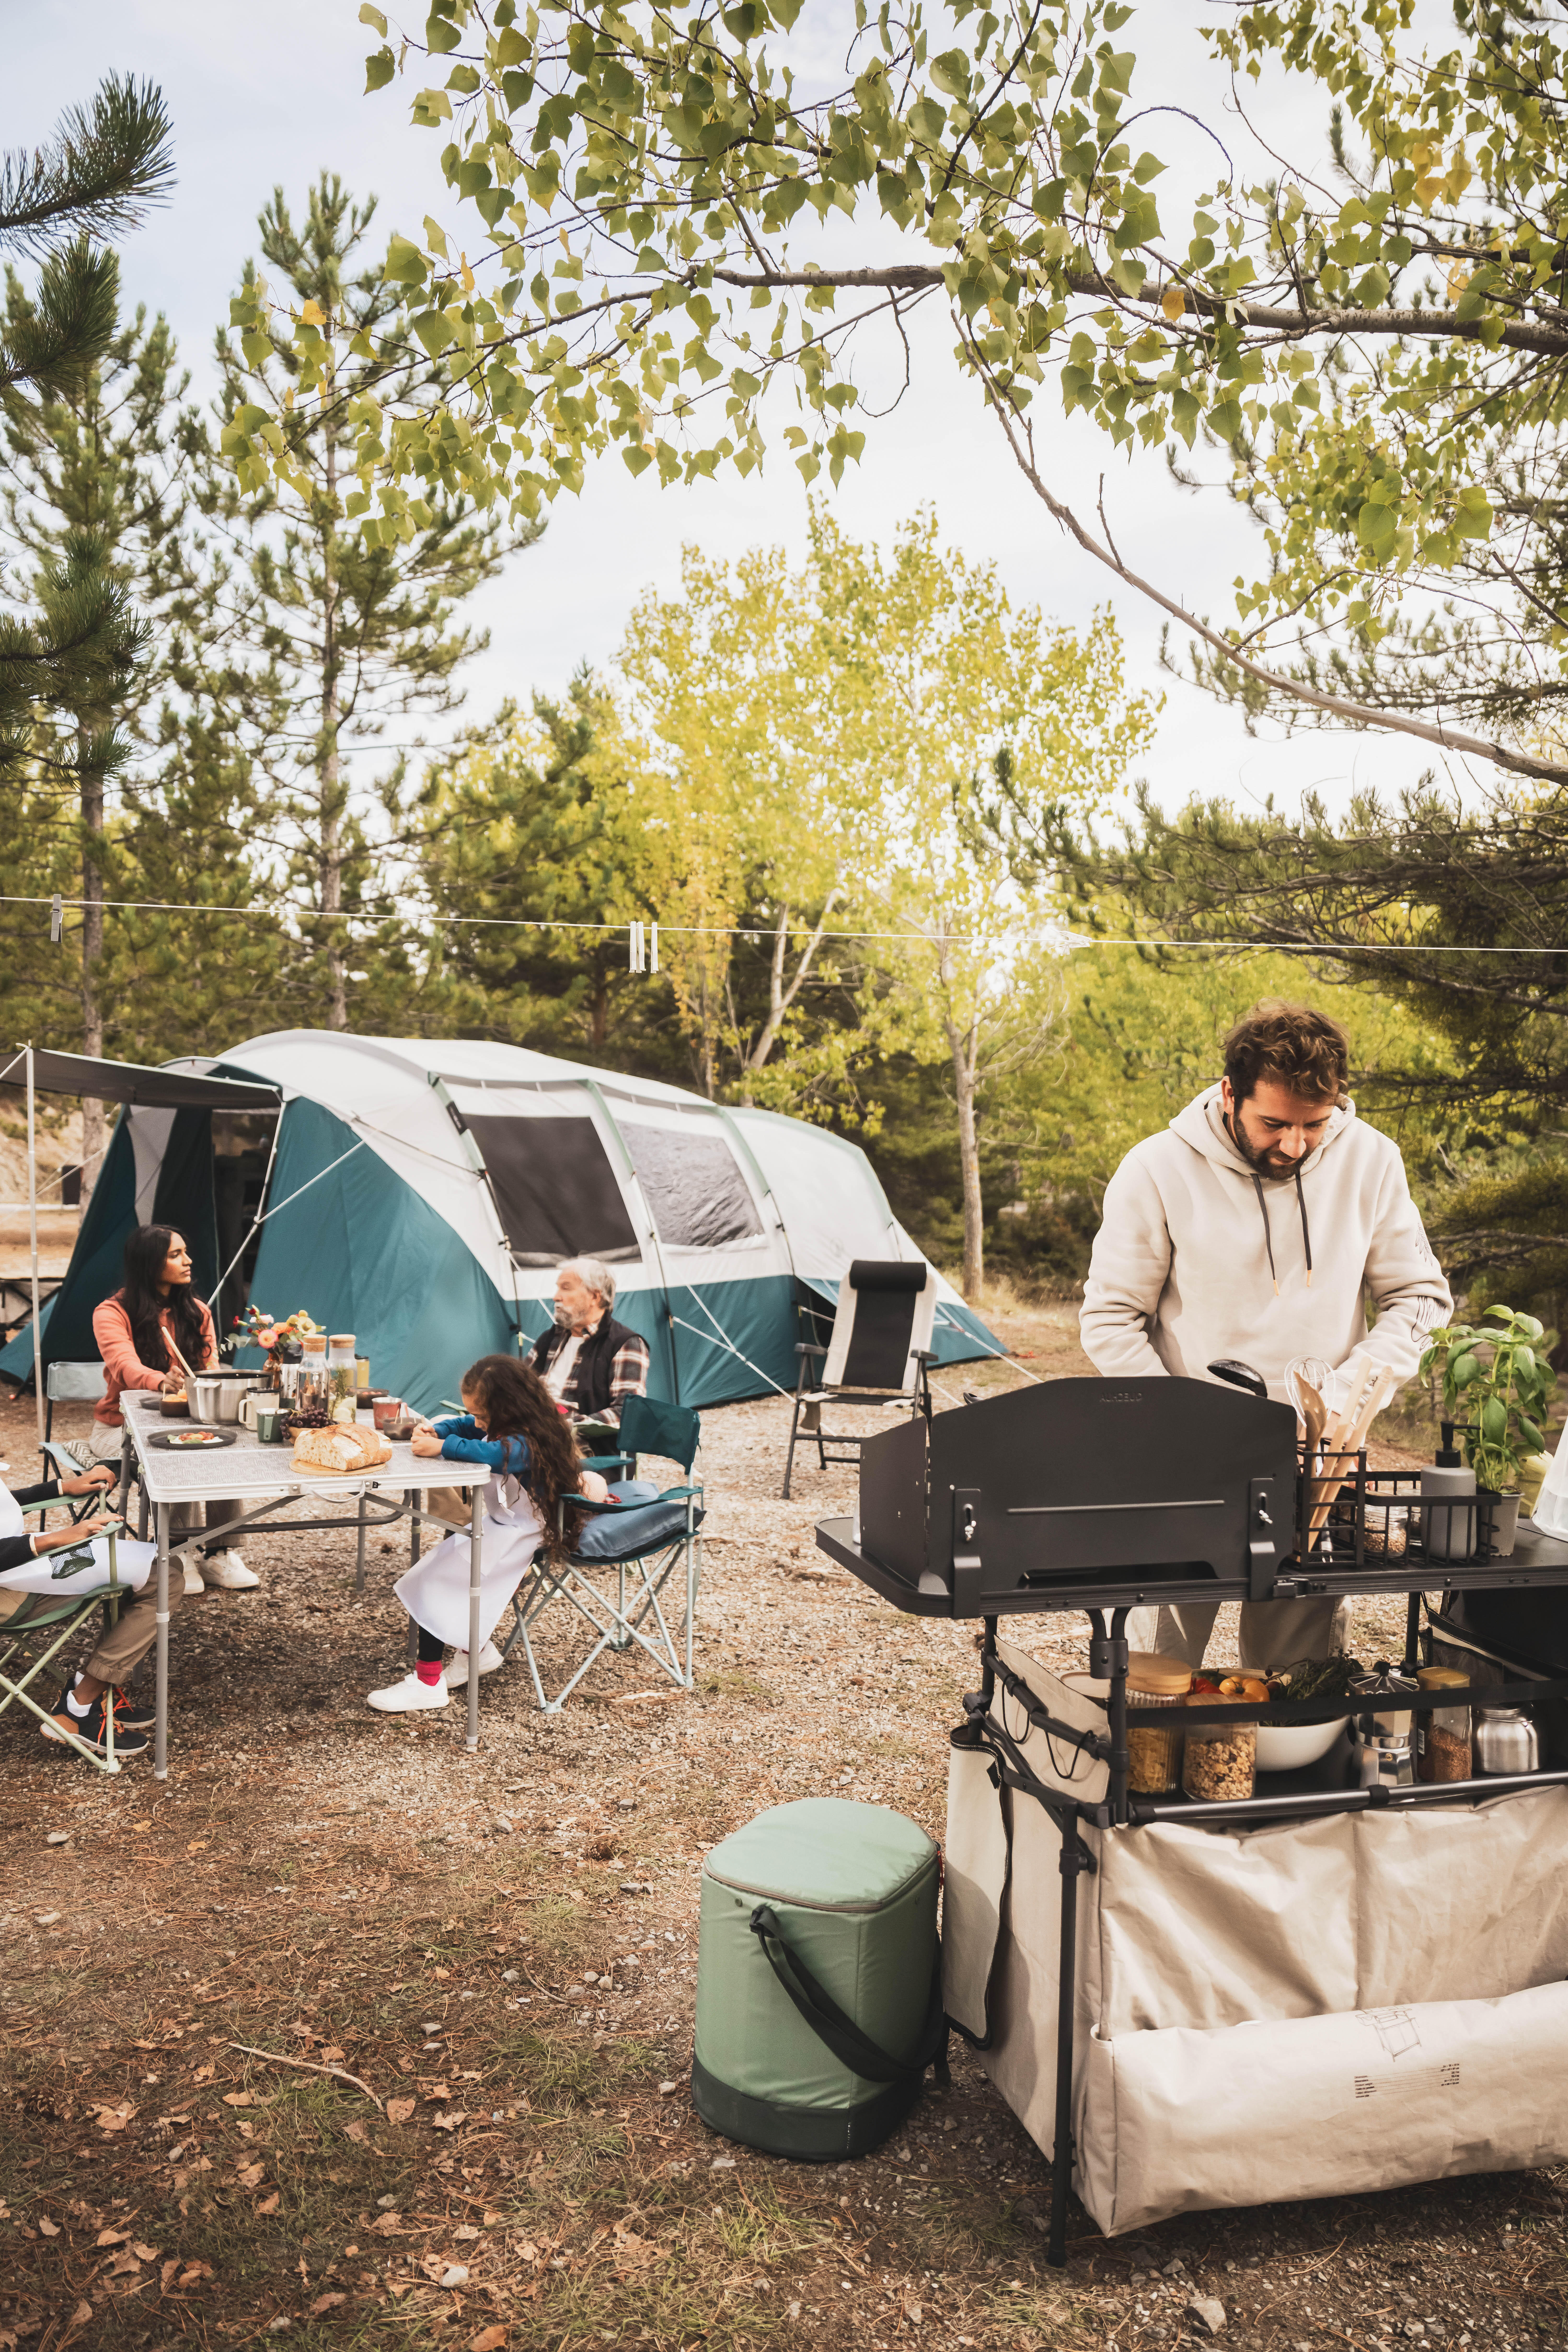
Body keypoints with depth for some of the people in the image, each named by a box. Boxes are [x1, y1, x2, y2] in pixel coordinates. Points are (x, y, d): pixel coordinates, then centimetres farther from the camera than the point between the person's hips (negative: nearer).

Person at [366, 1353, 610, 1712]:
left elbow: (489, 1454, -46)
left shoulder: (526, 1443, -27)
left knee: (434, 1579, -12)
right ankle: (477, 1650, 24)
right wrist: (435, 1431, -1)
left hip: (517, 1537, -11)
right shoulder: (504, 1427, 3)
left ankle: (428, 1685, -8)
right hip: (503, 1524, 11)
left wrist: (441, 1447, -37)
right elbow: (466, 1426, 18)